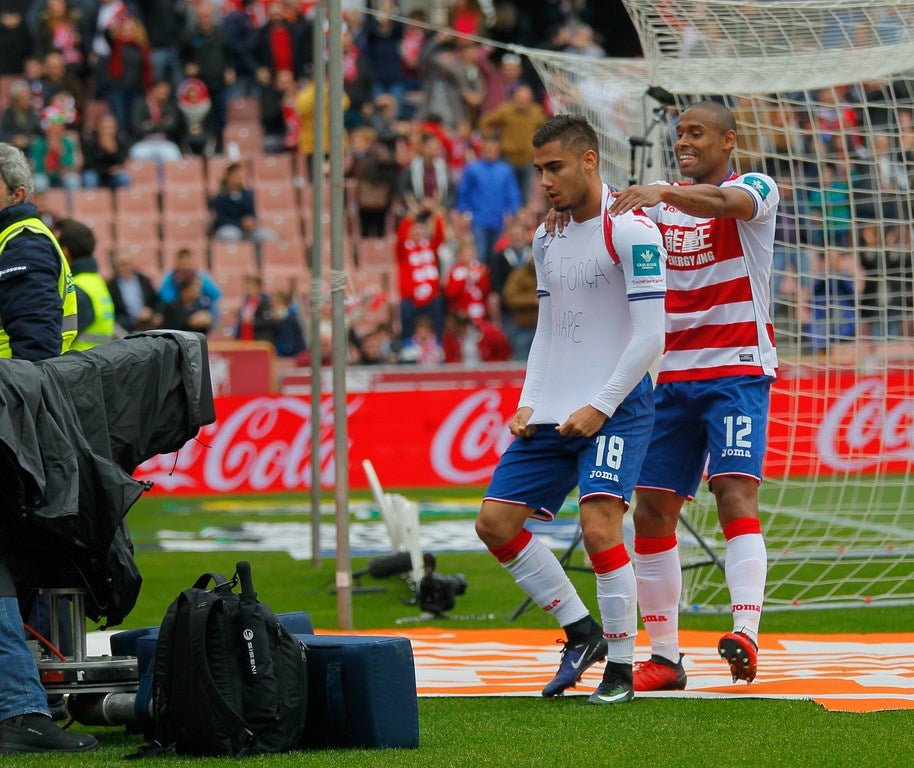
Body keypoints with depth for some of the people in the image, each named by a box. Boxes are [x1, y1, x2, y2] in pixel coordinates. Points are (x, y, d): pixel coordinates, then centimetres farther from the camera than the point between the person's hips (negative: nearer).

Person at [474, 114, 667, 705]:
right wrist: (528, 405, 7)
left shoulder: (631, 231, -11)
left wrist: (600, 407, -17)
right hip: (553, 412, 8)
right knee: (495, 522, 1)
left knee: (599, 526, -19)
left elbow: (650, 336, -14)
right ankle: (581, 631, 13)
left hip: (615, 409, -8)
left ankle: (621, 667, -6)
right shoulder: (547, 239, 13)